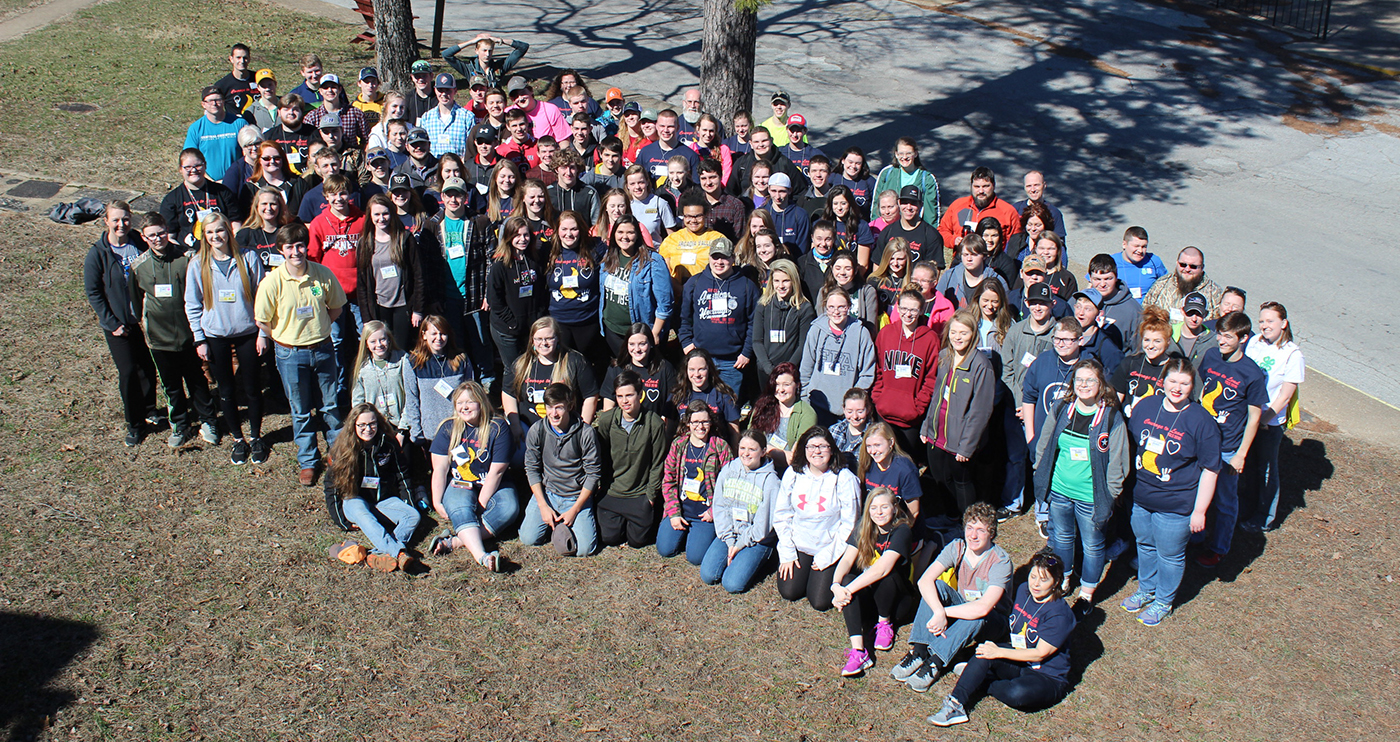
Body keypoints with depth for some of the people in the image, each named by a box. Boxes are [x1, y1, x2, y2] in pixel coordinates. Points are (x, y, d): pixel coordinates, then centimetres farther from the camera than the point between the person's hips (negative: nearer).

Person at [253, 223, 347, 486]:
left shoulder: (323, 274, -9)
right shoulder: (272, 282, -15)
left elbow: (336, 307, 7)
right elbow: (262, 321, -5)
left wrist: (318, 329, 2)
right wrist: (288, 337, -1)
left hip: (323, 349, 2)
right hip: (291, 354, -2)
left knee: (330, 405, 16)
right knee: (300, 412, 12)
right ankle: (307, 462, 27)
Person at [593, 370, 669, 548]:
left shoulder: (654, 423, -14)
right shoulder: (606, 420, -8)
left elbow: (657, 464, -6)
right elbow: (600, 457, 4)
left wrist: (651, 495, -5)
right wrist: (601, 488, 1)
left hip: (640, 494, -2)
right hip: (610, 491, 2)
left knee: (637, 540, -1)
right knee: (610, 538, -1)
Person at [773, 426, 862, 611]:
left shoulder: (844, 479, -15)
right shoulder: (793, 474, -4)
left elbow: (849, 523, -12)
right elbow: (780, 514, 2)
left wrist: (826, 557, -12)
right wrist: (787, 553, -2)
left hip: (830, 548, -3)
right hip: (798, 545, 3)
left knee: (820, 601, -9)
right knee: (788, 592, -4)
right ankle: (804, 570, 27)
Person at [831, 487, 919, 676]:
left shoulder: (902, 531, -19)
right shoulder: (863, 529, -2)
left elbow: (882, 568, -32)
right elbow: (847, 560, -15)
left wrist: (848, 590, -38)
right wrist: (836, 585, -35)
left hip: (898, 597, -4)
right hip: (868, 593, 4)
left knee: (885, 576, -35)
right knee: (846, 580, -28)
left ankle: (885, 622, -5)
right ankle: (859, 652, -39)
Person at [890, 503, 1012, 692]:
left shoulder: (1000, 561, -25)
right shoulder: (957, 547, -13)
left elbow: (983, 607, -38)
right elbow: (925, 580, -27)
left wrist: (944, 612, -36)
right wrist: (939, 612, -42)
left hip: (992, 620, -4)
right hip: (962, 606, 4)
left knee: (977, 616, -38)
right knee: (937, 586, -25)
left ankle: (935, 662, -31)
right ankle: (918, 651, -28)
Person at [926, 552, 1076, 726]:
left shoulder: (1060, 615, -20)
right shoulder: (1024, 591, 2)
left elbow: (1040, 653, -21)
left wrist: (999, 652, -24)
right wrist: (996, 648, 4)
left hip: (1048, 677, -6)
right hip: (1018, 660, 6)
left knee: (1019, 693, -38)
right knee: (985, 653, -24)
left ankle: (981, 684, -9)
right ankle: (956, 705, -30)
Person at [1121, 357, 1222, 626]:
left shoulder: (1202, 421, -15)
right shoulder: (1145, 406, -3)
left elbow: (1210, 470, -11)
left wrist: (1200, 510, -11)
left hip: (1175, 507, -4)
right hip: (1140, 497, 4)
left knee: (1170, 555, 13)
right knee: (1145, 546, 23)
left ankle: (1163, 601, 36)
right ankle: (1146, 589, 47)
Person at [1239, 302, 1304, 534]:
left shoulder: (1292, 354, -14)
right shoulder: (1254, 342, -1)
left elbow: (1285, 395, -14)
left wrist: (1264, 419, -18)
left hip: (1271, 421, -4)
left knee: (1266, 469, 9)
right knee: (1250, 464, 19)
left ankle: (1266, 518, 26)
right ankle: (1247, 508, 37)